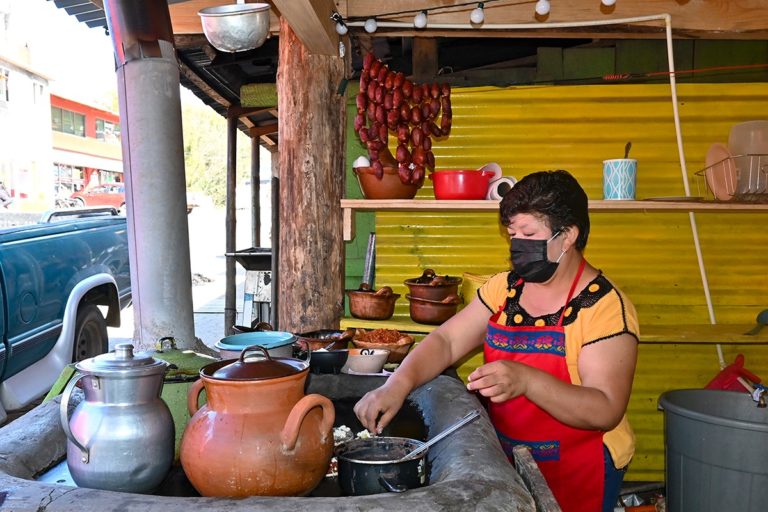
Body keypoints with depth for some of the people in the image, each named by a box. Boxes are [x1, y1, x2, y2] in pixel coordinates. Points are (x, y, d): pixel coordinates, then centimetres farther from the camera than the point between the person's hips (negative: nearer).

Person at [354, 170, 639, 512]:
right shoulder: (504, 289, 0)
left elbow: (607, 411, -23)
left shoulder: (605, 307, -18)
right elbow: (446, 341, -3)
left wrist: (526, 380, -38)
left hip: (579, 473, -5)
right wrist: (398, 385, -22)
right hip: (507, 459, 5)